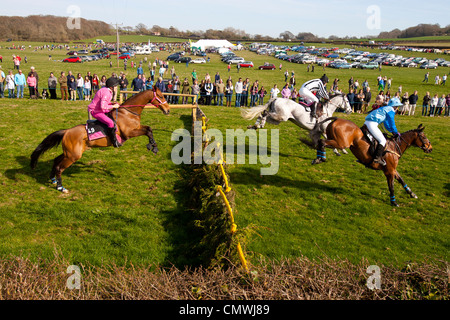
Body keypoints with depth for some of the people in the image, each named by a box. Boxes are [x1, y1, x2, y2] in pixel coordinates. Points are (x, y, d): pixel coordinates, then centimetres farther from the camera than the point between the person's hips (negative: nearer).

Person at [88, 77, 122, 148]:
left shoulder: (107, 90, 8)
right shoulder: (106, 93, -25)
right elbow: (102, 106, -33)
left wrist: (112, 103, 4)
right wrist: (113, 106, -21)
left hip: (100, 109, 11)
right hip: (95, 111, -11)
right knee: (111, 123, -25)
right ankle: (114, 141, -14)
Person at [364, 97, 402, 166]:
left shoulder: (385, 109, 28)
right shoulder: (391, 110, -2)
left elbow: (386, 124, 32)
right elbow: (392, 123, 0)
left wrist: (392, 132, 27)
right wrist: (396, 133, 12)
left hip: (367, 123, 10)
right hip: (372, 124, -10)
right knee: (383, 140, -8)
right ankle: (377, 158, -15)